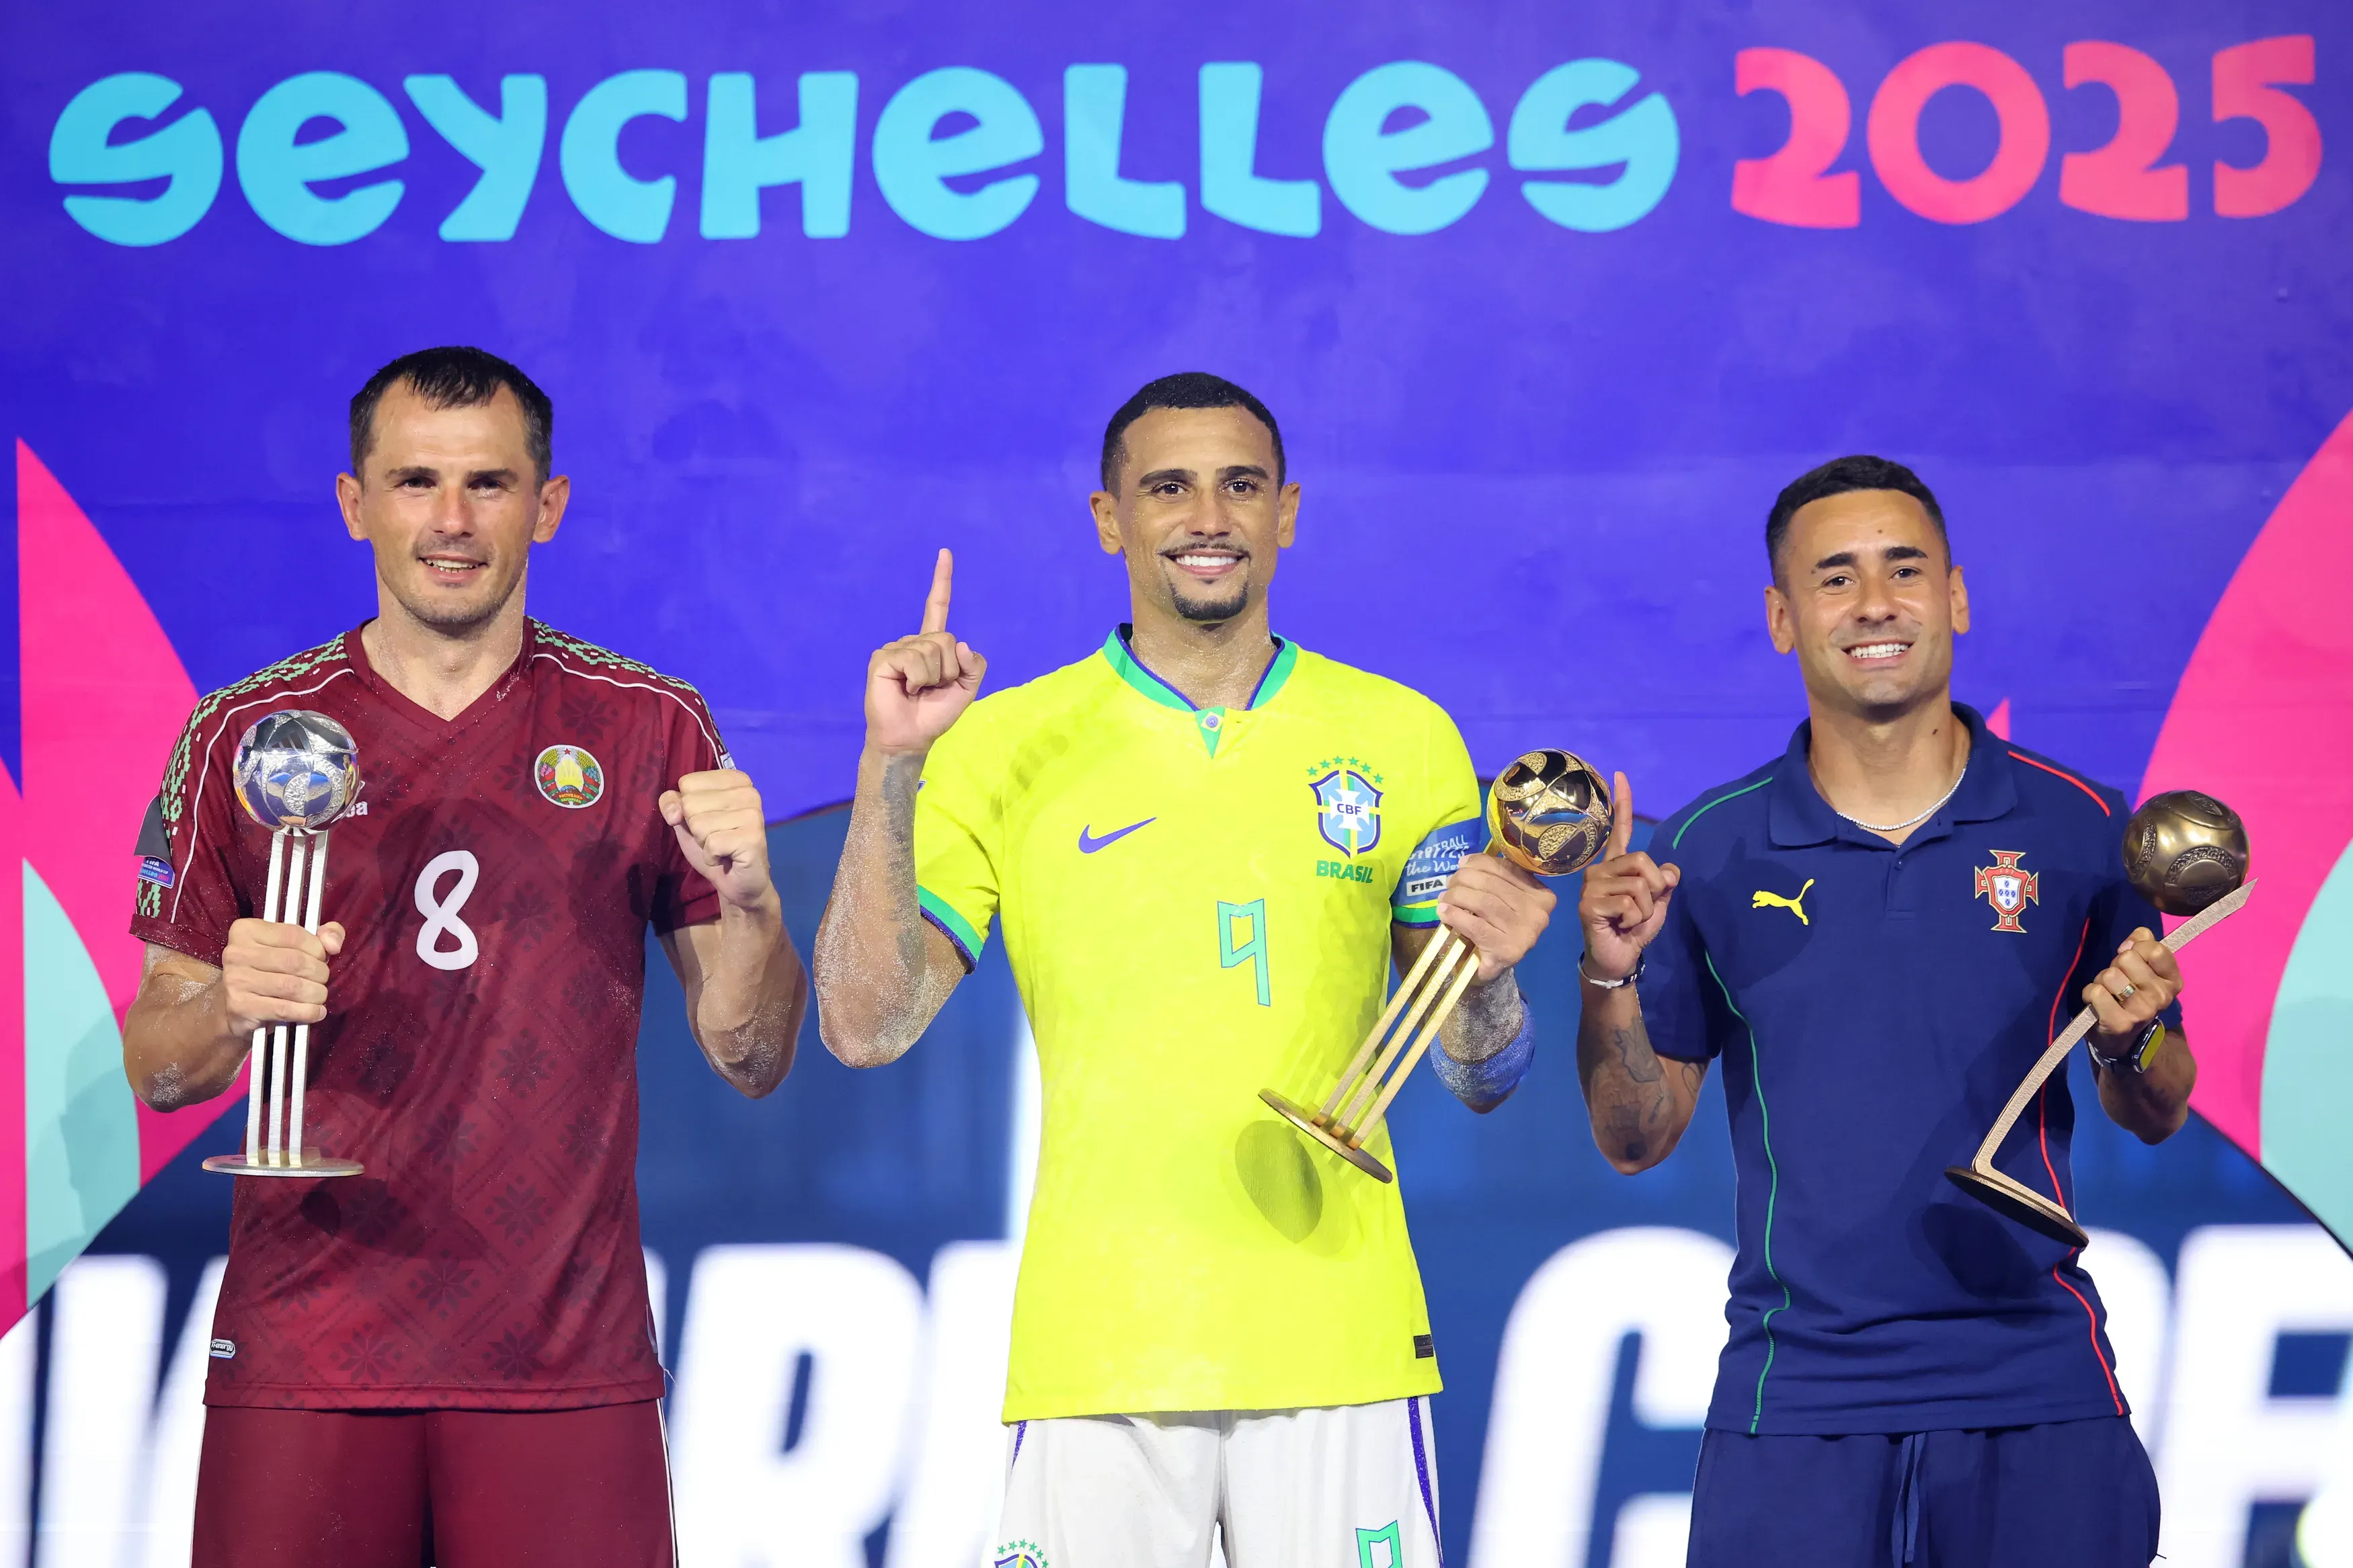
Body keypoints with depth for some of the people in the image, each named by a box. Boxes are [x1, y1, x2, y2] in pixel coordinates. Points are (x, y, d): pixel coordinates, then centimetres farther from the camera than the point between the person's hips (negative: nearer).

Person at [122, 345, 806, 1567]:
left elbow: (752, 1060, 6)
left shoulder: (650, 730, 5)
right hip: (303, 1357, 0)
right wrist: (228, 1008, -14)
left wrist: (745, 894, -13)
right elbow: (155, 1069, 8)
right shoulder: (244, 735, 5)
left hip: (567, 1361, 0)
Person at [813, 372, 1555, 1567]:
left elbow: (1480, 1077, 8)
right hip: (1096, 1337, -1)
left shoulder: (1402, 740, 8)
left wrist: (1488, 971, -15)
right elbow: (865, 1029, -3)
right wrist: (890, 764, -12)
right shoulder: (1005, 746, 5)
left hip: (1337, 1333, 1)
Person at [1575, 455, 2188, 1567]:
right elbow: (1635, 1140, 6)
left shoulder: (2076, 828, 2)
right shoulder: (1710, 850, 3)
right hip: (1794, 1395, 0)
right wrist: (1610, 979, -10)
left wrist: (2131, 1039, -12)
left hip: (2036, 1392, 0)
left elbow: (2158, 1117, 9)